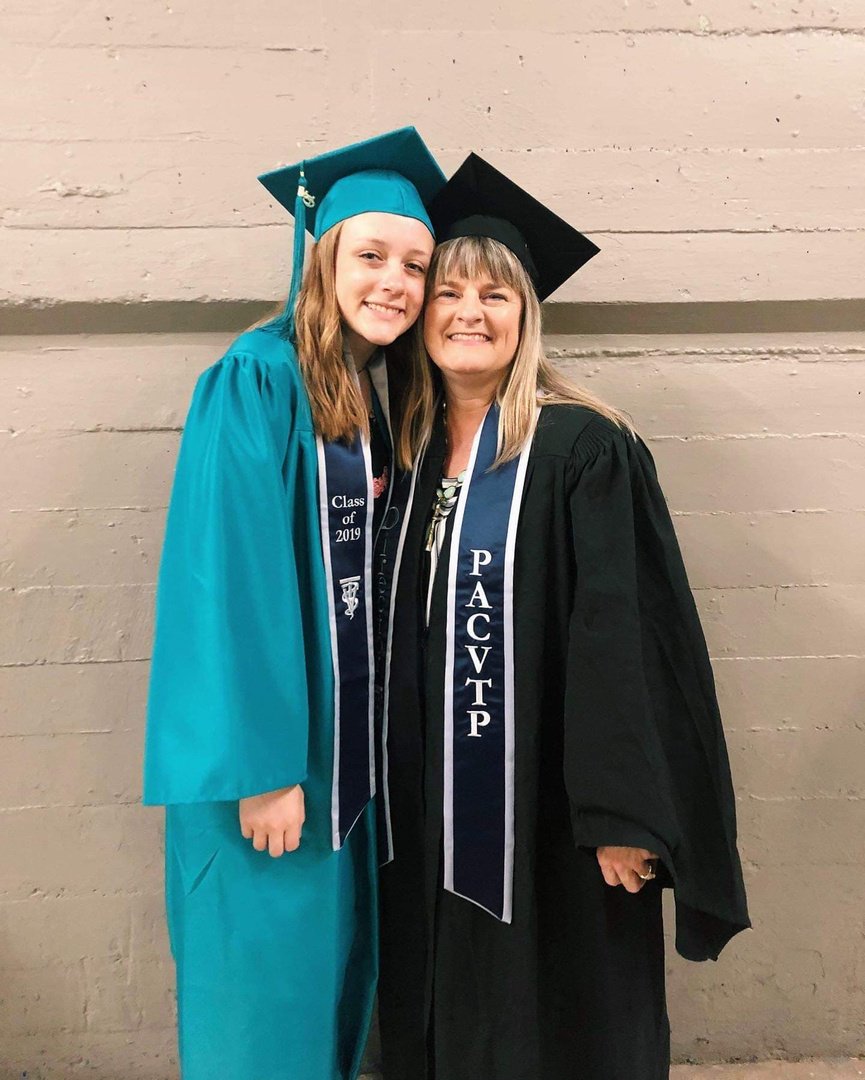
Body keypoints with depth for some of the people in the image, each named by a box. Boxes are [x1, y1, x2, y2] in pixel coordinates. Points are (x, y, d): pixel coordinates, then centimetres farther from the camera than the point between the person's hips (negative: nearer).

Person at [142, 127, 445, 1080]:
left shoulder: (379, 392, 8)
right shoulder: (256, 381, -14)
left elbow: (377, 572, 10)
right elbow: (232, 577, -19)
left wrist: (382, 749, 9)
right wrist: (263, 767, -19)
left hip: (352, 742, 7)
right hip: (270, 748, -7)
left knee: (336, 965, 20)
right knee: (268, 977, 8)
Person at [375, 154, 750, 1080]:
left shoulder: (583, 446, -11)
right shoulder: (411, 452, 6)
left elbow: (622, 631, -15)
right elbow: (401, 636, 9)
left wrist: (621, 815, -17)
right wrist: (394, 792, 8)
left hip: (550, 809, -5)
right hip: (433, 813, 5)